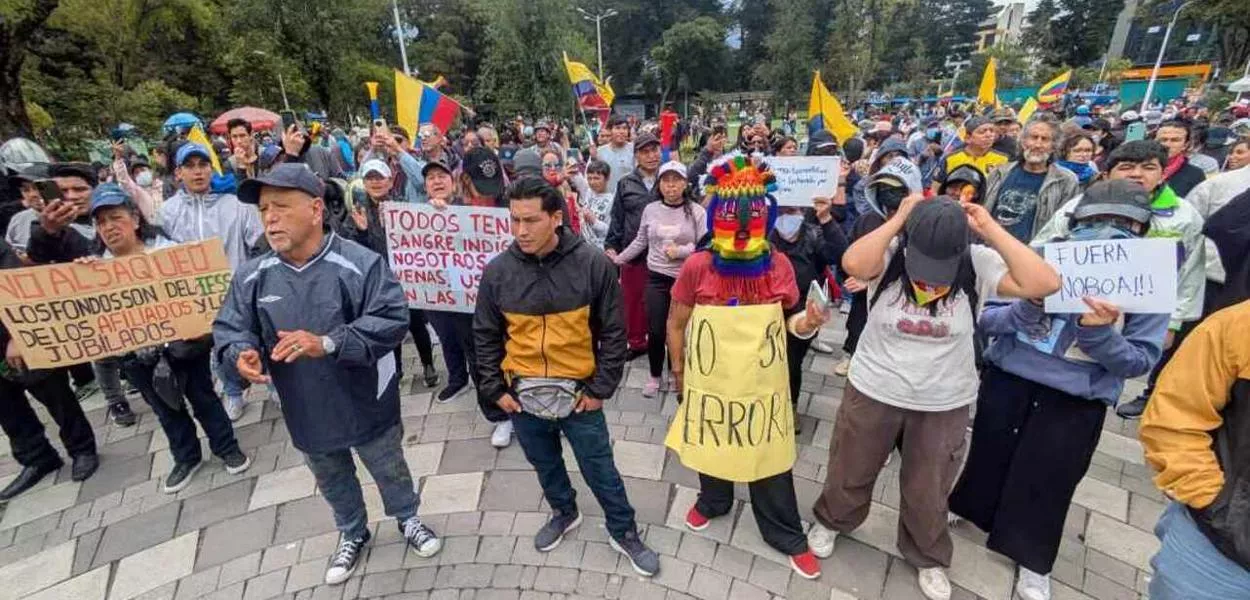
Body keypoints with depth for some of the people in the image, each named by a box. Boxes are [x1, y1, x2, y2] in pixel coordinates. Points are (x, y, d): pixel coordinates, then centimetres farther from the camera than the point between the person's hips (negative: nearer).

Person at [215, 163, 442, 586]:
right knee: (333, 482, 26)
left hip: (366, 405, -4)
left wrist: (328, 343, -36)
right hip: (307, 412, 4)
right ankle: (352, 533, 52)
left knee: (390, 470, 18)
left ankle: (407, 518, 48)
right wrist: (241, 353, -21)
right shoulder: (251, 276, -5)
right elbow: (229, 328, 3)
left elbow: (392, 320, -26)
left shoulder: (360, 263, -21)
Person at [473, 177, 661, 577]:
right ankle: (564, 513, 51)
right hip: (523, 395, 3)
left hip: (578, 392, -2)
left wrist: (601, 388, -8)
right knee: (545, 464, 23)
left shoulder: (593, 264, -15)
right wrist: (495, 389, 2)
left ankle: (624, 533, 37)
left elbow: (613, 332, -8)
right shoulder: (497, 271, -8)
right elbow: (485, 336, 4)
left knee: (600, 468, 13)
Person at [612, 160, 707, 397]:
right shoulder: (650, 209, 4)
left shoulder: (697, 211, -5)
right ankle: (655, 377, 24)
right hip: (657, 278, 2)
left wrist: (680, 251, -19)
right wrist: (618, 259, 14)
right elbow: (640, 242, 13)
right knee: (656, 331, 3)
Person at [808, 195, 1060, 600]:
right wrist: (898, 219, -28)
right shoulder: (889, 256, -16)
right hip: (873, 394, -1)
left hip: (944, 405, 1)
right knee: (851, 472, 20)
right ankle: (830, 521, 51)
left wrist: (990, 229, -22)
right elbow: (853, 264, -38)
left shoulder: (979, 264, -12)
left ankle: (928, 557, 50)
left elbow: (1044, 283, -25)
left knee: (928, 492, 21)